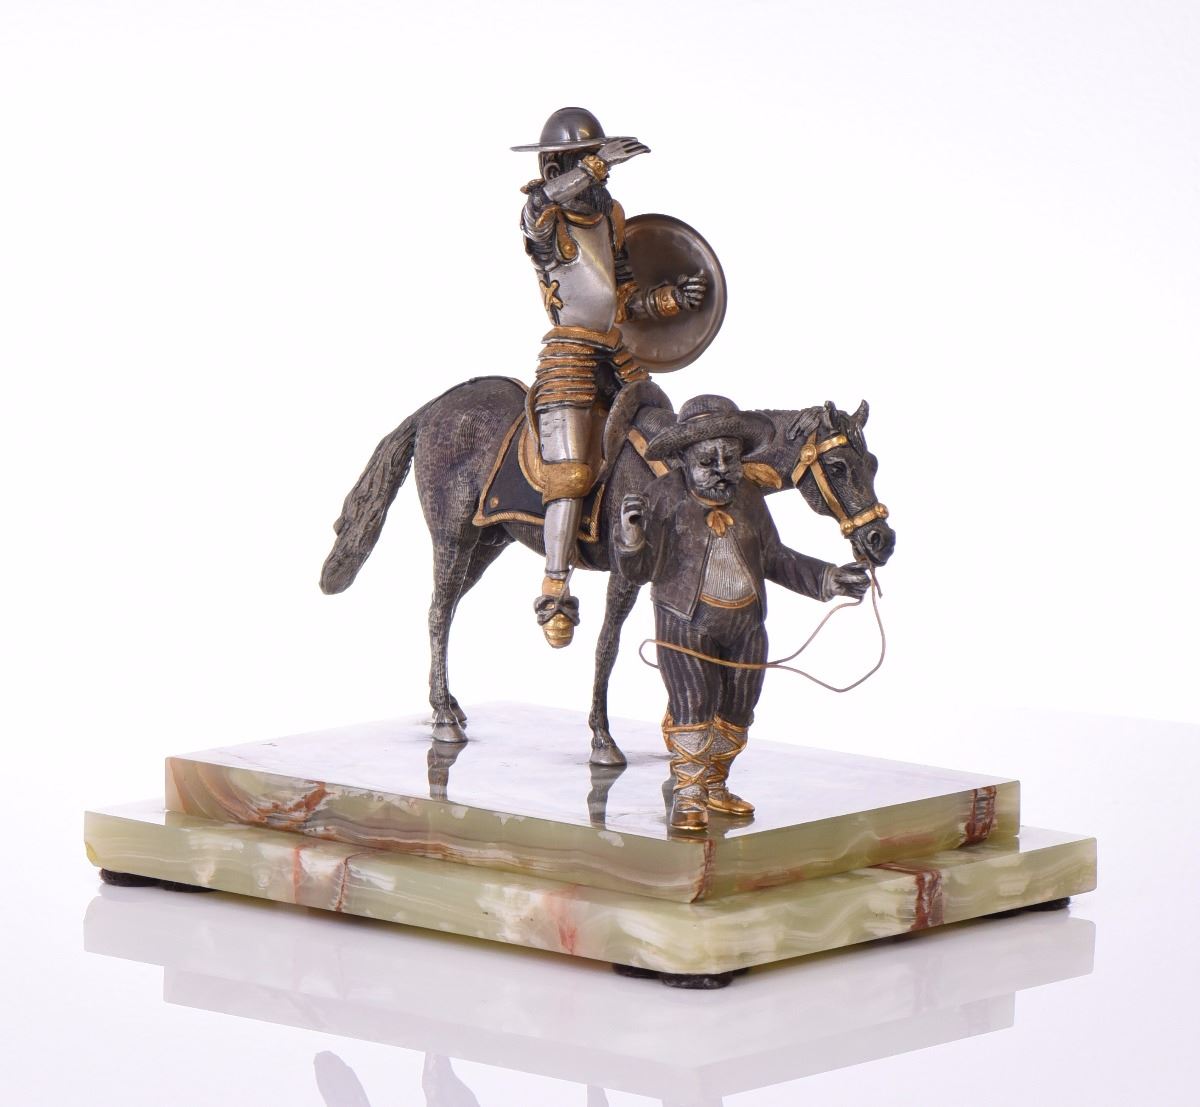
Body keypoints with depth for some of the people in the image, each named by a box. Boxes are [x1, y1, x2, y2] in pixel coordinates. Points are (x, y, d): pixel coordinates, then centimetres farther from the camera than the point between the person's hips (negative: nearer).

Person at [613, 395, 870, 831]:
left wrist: (829, 579, 7)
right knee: (692, 703, -12)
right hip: (686, 621, -5)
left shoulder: (748, 497, 3)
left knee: (737, 708, 11)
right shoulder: (665, 497, -11)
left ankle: (715, 784, 27)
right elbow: (639, 569, -13)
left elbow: (775, 560, 14)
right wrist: (631, 534, -34)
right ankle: (688, 794, -1)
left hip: (745, 623, 5)